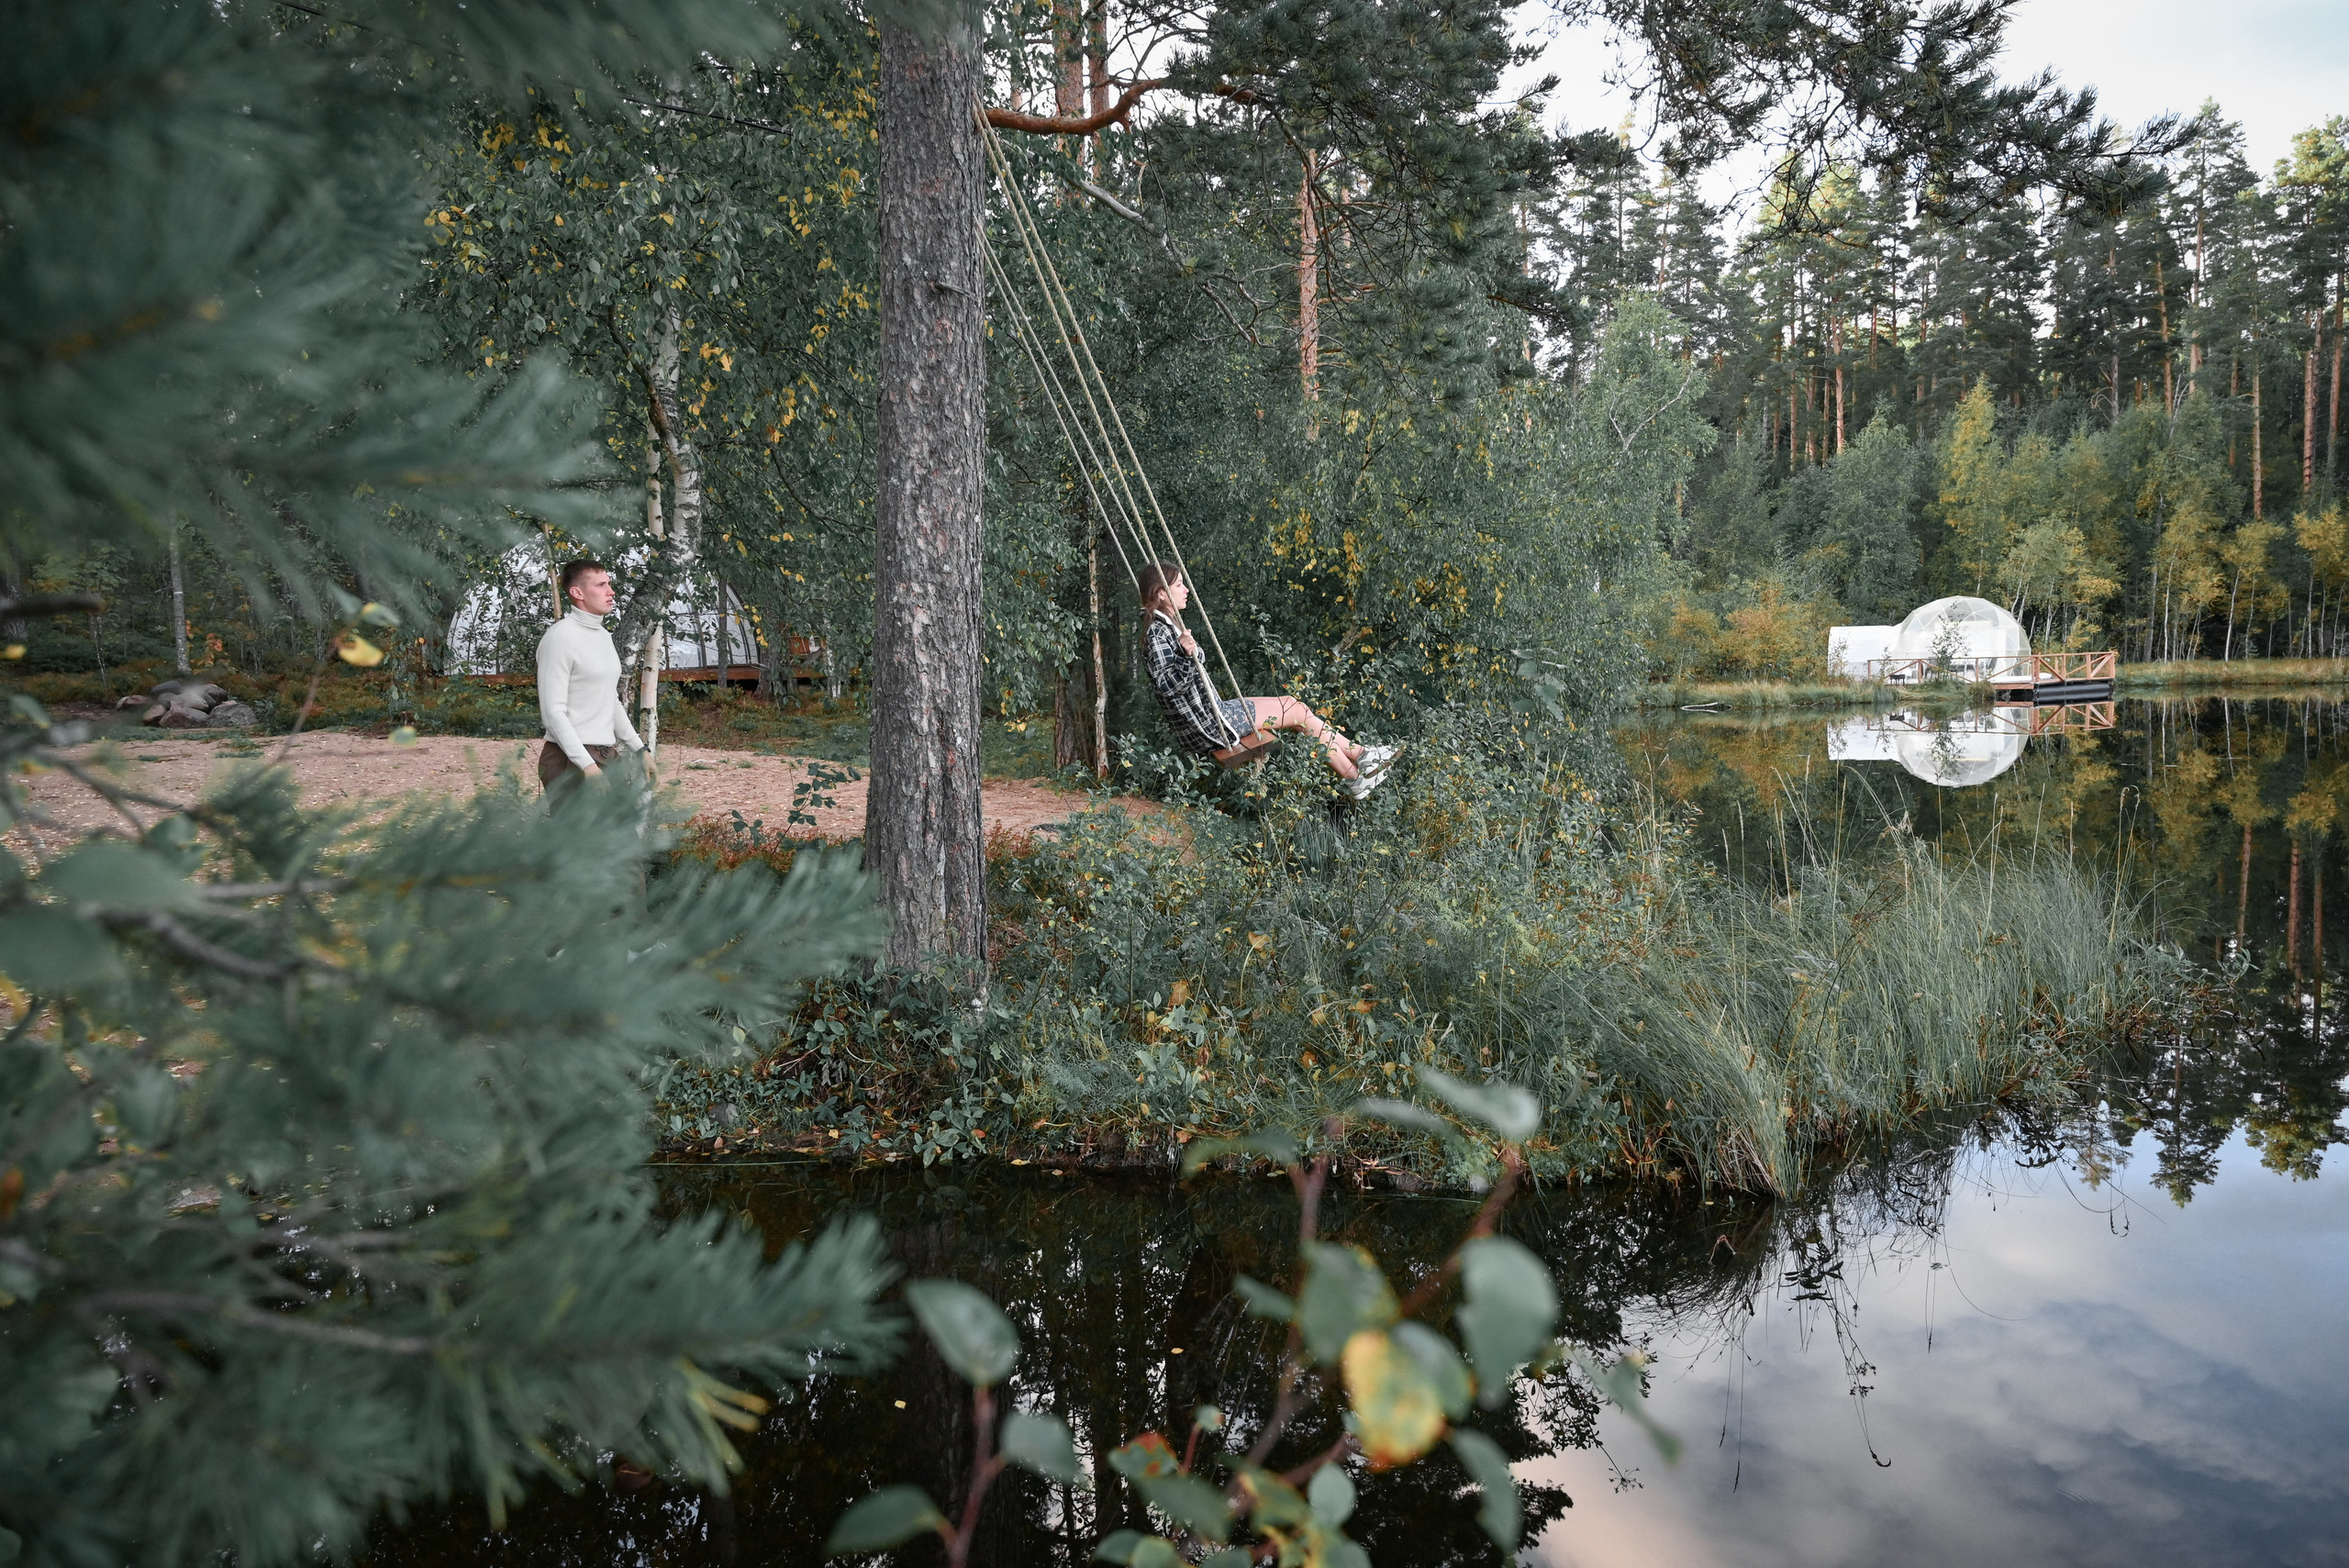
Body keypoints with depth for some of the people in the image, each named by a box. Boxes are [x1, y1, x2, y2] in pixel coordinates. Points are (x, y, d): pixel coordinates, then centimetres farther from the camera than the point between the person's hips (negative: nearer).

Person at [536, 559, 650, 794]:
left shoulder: (604, 636, 16)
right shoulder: (560, 637, -12)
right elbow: (553, 712, -18)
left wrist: (639, 749, 20)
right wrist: (587, 765, -24)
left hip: (606, 756, 9)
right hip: (570, 760, -9)